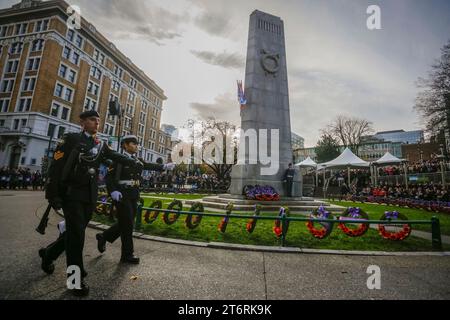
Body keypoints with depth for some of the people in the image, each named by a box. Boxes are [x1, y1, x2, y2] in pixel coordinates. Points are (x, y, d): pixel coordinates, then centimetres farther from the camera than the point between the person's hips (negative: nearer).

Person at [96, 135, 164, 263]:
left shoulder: (138, 160, 12)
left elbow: (150, 166, 8)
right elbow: (109, 176, -12)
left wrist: (164, 166, -5)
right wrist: (113, 191, -25)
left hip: (134, 196, 7)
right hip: (122, 195, -7)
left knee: (126, 223, 16)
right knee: (127, 224, -1)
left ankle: (103, 236, 40)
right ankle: (128, 254, 14)